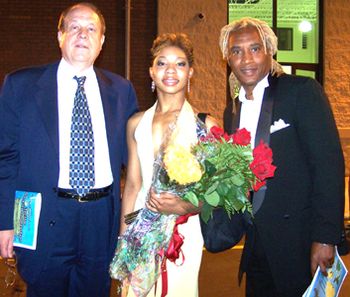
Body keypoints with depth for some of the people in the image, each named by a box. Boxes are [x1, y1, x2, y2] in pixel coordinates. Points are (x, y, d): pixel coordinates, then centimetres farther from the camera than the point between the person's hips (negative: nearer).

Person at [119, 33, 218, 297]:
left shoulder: (206, 125, -5)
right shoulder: (137, 123, 5)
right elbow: (132, 185, 8)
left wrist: (184, 207, -19)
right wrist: (123, 239, 7)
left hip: (183, 231, -2)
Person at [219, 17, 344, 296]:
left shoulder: (302, 90, -9)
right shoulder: (232, 111, 10)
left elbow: (329, 163, -15)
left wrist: (325, 237, -20)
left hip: (300, 241, -6)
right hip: (257, 244, 6)